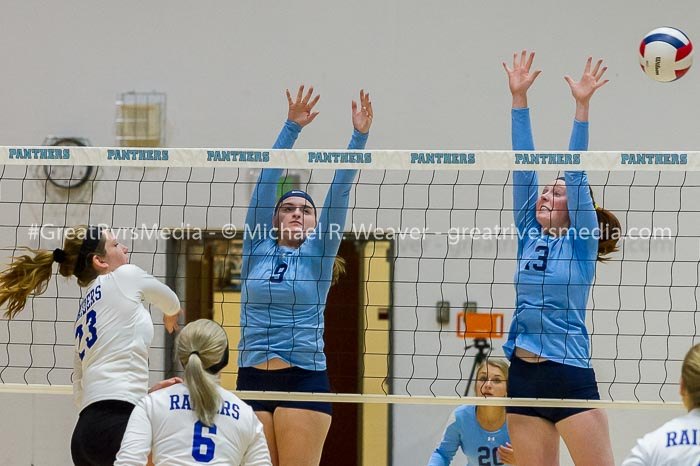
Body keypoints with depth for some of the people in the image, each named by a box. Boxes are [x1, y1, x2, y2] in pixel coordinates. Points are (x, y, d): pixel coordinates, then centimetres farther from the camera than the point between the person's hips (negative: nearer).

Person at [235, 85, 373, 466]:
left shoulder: (318, 253, 7)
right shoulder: (257, 248, 10)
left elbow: (339, 193, -1)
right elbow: (267, 180, 3)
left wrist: (359, 136, -9)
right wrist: (292, 127, -4)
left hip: (304, 379, -2)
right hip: (252, 380, 2)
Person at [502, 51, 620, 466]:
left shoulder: (581, 243, 0)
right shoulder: (529, 236, 11)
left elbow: (575, 173, -10)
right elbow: (525, 167, 7)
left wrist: (582, 106, -16)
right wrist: (519, 97, 3)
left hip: (570, 377, -5)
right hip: (523, 377, 6)